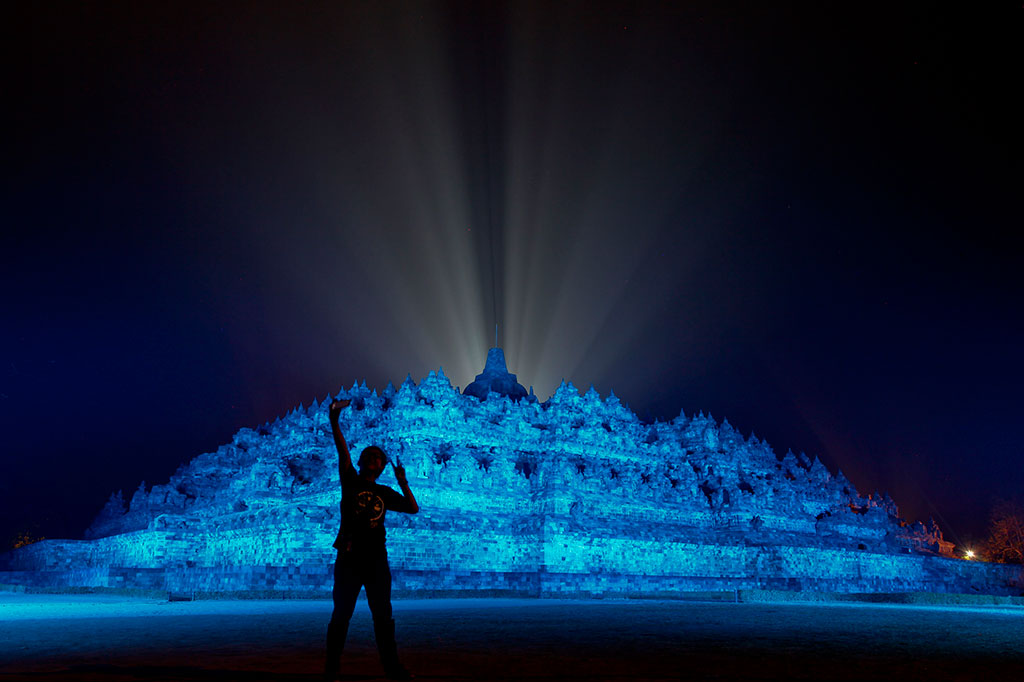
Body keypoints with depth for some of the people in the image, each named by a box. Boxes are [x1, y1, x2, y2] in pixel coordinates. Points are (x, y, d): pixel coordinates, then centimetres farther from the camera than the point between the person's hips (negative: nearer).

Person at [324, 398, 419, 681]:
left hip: (376, 559, 3)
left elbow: (413, 509, 10)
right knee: (341, 614, 2)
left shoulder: (385, 493, 12)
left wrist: (403, 482, 1)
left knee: (383, 615, 8)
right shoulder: (350, 482, 2)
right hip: (349, 558, -3)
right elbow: (343, 452, -11)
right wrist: (334, 421, -24)